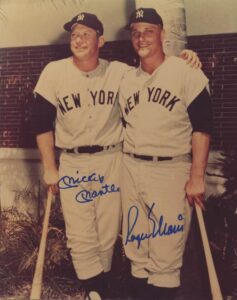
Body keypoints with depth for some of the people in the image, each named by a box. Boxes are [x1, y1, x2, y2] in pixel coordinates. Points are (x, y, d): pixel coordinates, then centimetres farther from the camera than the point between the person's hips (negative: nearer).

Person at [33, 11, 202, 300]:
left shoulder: (119, 71, -3)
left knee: (108, 234, 10)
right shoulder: (54, 72, -4)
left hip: (111, 160, 1)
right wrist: (49, 168, -1)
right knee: (80, 237, 0)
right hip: (71, 163, 0)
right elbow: (43, 122, 0)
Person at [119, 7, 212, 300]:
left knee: (165, 252, -2)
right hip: (131, 169, 5)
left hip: (171, 170, -5)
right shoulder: (127, 79, 12)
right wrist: (122, 169, 15)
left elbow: (201, 129, -8)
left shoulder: (187, 73, -5)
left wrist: (196, 178, -13)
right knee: (135, 247, 13)